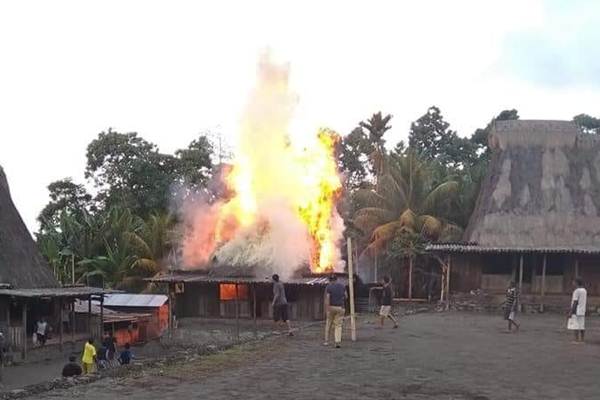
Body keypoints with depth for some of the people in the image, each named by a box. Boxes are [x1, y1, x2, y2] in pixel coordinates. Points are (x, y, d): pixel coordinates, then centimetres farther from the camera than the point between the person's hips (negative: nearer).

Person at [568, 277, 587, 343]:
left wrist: (571, 312, -15)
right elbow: (586, 302, 14)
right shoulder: (584, 291, 10)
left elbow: (575, 303, -18)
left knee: (575, 326, -6)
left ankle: (577, 340, -8)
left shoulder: (576, 291, -16)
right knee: (581, 326, 9)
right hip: (582, 312, 8)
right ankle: (581, 340, 9)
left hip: (576, 312, -8)